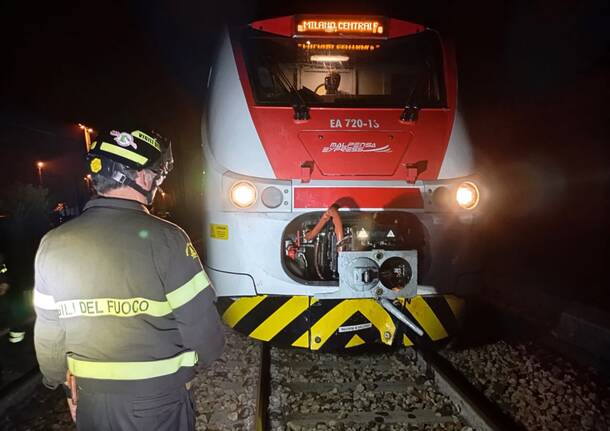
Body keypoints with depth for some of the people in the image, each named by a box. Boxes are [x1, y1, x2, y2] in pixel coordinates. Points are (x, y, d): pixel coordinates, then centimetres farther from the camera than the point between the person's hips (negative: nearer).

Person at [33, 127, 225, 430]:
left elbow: (48, 331, 3)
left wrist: (65, 384, 18)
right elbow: (199, 322, -16)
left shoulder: (54, 243, -6)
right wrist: (208, 354, 5)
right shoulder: (165, 239, -21)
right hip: (158, 400, -4)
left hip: (90, 398, 4)